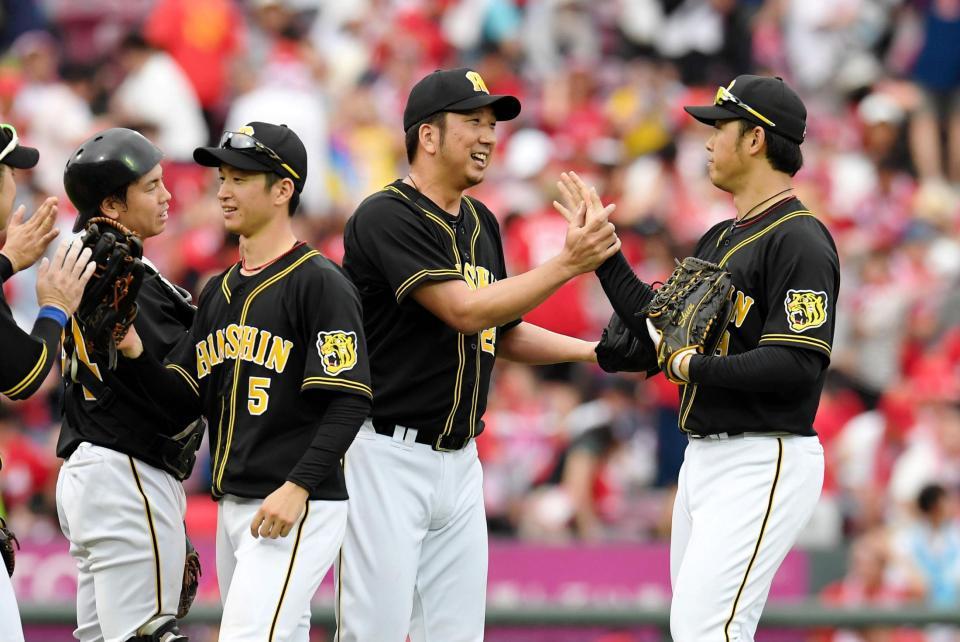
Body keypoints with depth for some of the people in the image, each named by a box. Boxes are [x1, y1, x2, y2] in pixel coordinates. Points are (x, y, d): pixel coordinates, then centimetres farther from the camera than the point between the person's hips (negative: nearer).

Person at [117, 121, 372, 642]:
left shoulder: (319, 283, -9)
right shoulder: (220, 291, 17)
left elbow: (349, 400, -16)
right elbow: (190, 397, 16)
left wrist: (299, 487, -24)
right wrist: (136, 354, -2)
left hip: (300, 508, -9)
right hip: (233, 505, 9)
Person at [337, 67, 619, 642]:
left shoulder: (481, 223, 13)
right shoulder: (387, 218, -14)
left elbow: (502, 334, 23)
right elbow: (465, 310, -23)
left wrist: (595, 352, 12)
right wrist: (568, 264, -24)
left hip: (460, 460, 8)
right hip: (387, 458, -8)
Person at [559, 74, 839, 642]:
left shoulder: (800, 241, -14)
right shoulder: (720, 239, 18)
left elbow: (798, 364, -23)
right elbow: (660, 326, 22)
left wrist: (695, 367, -16)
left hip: (765, 462, -10)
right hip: (705, 459, 10)